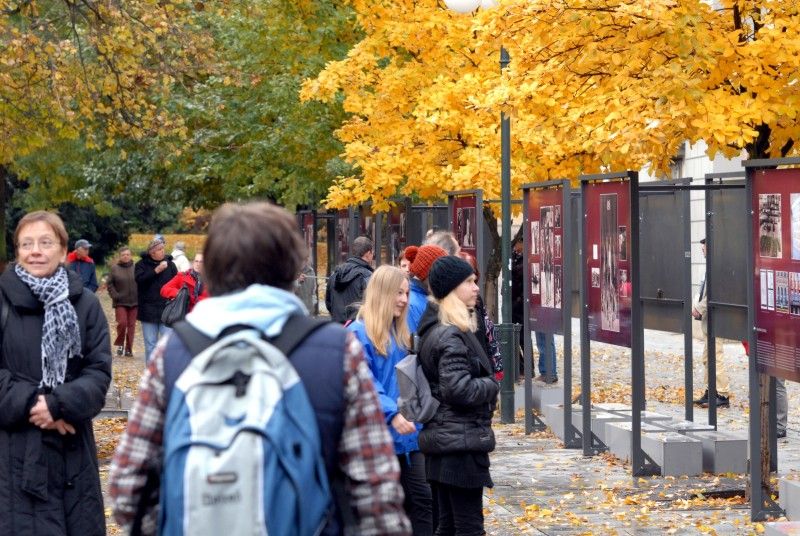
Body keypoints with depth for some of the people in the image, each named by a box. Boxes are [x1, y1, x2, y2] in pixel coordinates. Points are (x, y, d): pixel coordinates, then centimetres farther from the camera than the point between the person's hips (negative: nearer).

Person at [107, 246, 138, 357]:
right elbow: (110, 284, 3)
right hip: (120, 302, -1)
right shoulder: (115, 268, 0)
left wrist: (139, 297, -6)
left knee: (131, 325, 4)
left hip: (134, 302, 1)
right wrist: (115, 296, -8)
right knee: (122, 323, -12)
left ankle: (128, 349, 12)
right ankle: (120, 344, 9)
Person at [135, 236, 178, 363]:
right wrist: (157, 270, -19)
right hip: (148, 309, 0)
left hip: (167, 310, 0)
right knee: (150, 343, 6)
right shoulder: (142, 264, 2)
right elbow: (139, 279, -15)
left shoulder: (170, 264, 6)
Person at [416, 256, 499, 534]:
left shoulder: (436, 330, 14)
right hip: (461, 442, -10)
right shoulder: (451, 336, -16)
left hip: (443, 442, 10)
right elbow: (459, 390, -23)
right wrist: (492, 385, -7)